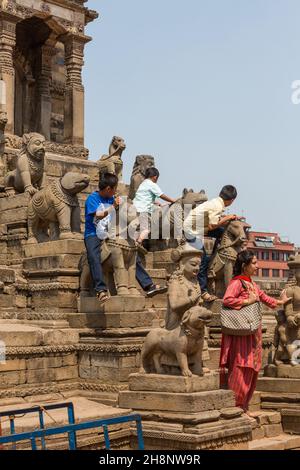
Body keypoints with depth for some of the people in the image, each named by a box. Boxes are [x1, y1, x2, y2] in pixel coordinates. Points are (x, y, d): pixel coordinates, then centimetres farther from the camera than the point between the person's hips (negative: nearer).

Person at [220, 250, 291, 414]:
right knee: (241, 371, -7)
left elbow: (264, 297, 33)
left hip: (253, 333, 9)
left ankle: (243, 407, 18)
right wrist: (248, 301, -19)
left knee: (252, 371, 10)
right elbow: (227, 300, -28)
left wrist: (280, 302, 45)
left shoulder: (252, 284, 16)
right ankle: (236, 407, 1)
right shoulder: (237, 283, -12)